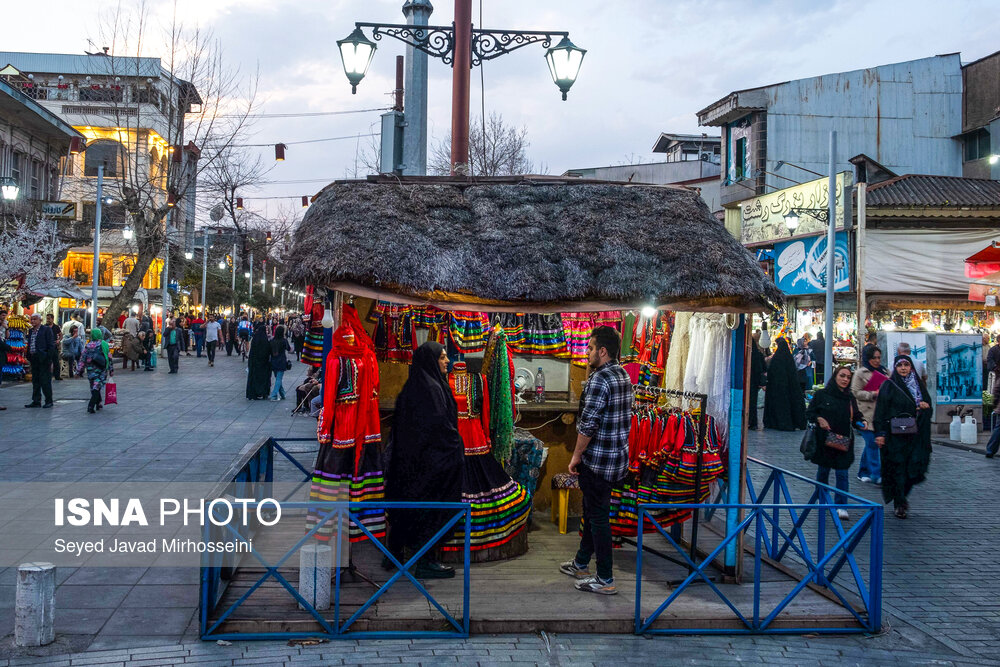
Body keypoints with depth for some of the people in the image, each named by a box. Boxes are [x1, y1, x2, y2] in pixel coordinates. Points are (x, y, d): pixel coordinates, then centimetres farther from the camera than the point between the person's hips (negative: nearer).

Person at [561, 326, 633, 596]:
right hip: (617, 458, 10)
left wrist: (576, 456, -12)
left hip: (598, 460, -10)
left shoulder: (600, 379, -21)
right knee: (592, 510, 21)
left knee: (598, 516, -1)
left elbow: (588, 425, -23)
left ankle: (605, 580, 6)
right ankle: (581, 564, 36)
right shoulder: (623, 376, 9)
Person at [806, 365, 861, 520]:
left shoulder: (850, 397, 10)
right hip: (824, 439, -2)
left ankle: (841, 506, -1)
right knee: (823, 470, 11)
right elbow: (809, 413, 2)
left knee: (842, 473, -4)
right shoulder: (821, 394, -1)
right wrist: (819, 419, -16)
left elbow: (856, 416, 16)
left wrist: (859, 421, -5)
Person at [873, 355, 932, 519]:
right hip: (894, 434, -4)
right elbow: (880, 410, -5)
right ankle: (900, 504, 8)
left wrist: (926, 406, -7)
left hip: (915, 434, 4)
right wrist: (880, 433, -13)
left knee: (914, 467, -3)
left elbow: (928, 404, 18)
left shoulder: (919, 384, 14)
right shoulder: (888, 385, 0)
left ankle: (902, 496, 21)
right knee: (897, 467, -3)